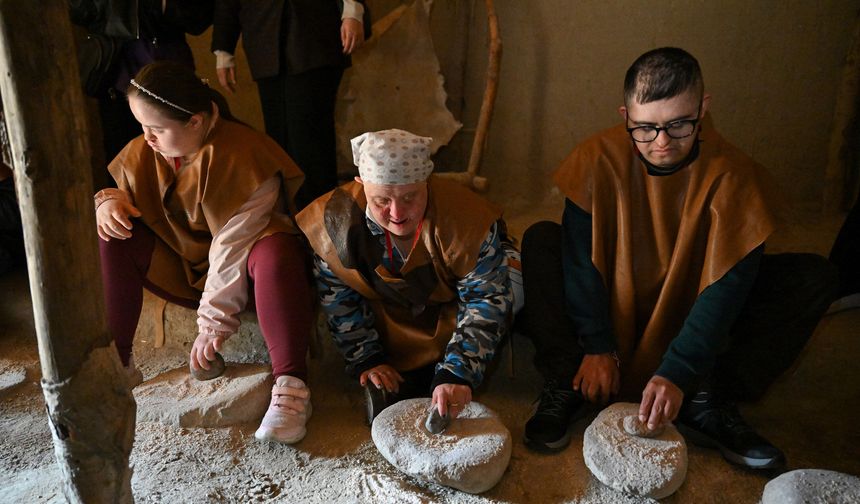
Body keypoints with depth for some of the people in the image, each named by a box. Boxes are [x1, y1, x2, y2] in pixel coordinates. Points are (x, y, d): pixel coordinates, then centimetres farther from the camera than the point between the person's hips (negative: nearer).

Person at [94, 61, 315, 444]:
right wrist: (107, 200, -17)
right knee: (110, 235, -15)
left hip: (245, 273, -5)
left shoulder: (242, 156, -23)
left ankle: (290, 384, -40)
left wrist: (214, 322, -27)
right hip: (181, 272, 6)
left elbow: (233, 245, -27)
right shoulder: (143, 153, -4)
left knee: (275, 251, -38)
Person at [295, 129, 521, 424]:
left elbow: (485, 302, -24)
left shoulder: (467, 222, -31)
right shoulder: (335, 219, -22)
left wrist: (458, 374, -33)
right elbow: (337, 297, -6)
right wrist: (365, 360, -7)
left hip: (449, 317, -1)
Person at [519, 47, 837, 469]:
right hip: (611, 307, 0)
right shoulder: (599, 158, -18)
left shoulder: (733, 174, -19)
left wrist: (677, 372, -33)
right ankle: (564, 385, -24)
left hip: (690, 317, 1)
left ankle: (708, 403, -23)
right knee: (540, 240, -25)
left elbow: (727, 284, -25)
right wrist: (596, 346, -24)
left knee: (814, 276, -18)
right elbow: (580, 256, -19)